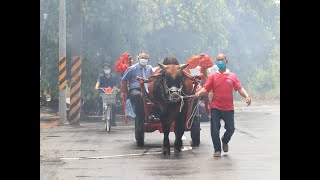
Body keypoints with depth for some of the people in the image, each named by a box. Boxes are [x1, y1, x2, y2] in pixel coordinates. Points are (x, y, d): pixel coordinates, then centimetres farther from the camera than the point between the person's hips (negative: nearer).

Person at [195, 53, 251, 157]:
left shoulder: (232, 76, 5)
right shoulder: (213, 76, 3)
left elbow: (239, 88, 1)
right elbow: (206, 89, -2)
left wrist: (246, 96, -16)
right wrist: (199, 93, -22)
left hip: (228, 108, 1)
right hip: (216, 107, -1)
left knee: (230, 128, 3)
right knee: (214, 128, -4)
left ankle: (225, 142, 34)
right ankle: (217, 149, 9)